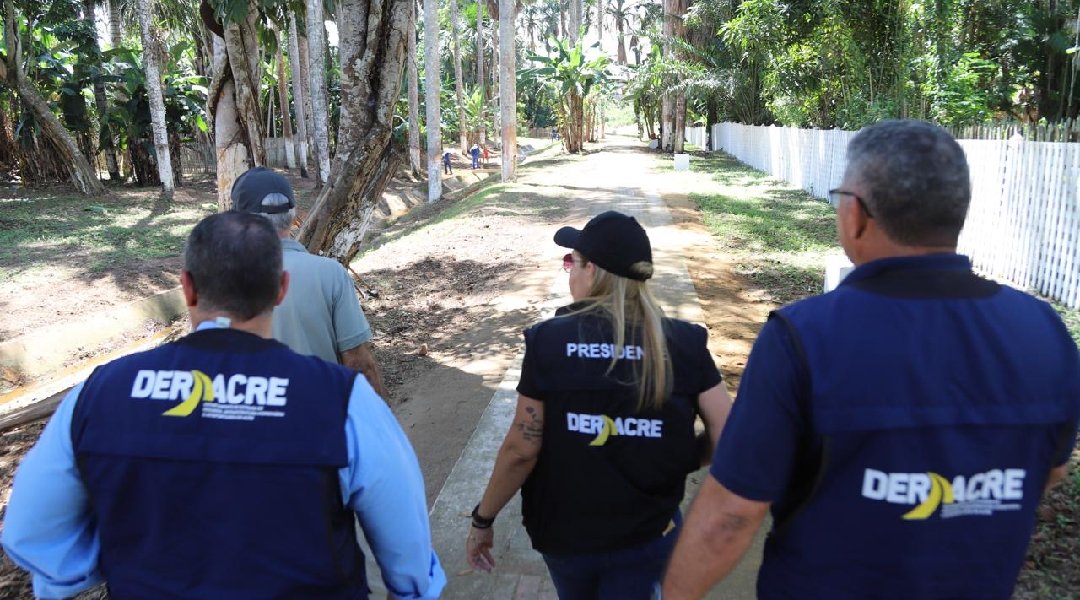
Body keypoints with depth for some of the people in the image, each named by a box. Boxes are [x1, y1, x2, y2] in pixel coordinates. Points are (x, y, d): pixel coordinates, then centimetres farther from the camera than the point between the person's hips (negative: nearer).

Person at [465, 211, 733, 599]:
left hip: (563, 533, 1)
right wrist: (676, 460, 7)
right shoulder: (684, 344, -13)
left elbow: (522, 449, -14)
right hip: (648, 536, 0)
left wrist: (483, 519, -1)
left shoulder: (548, 340, -17)